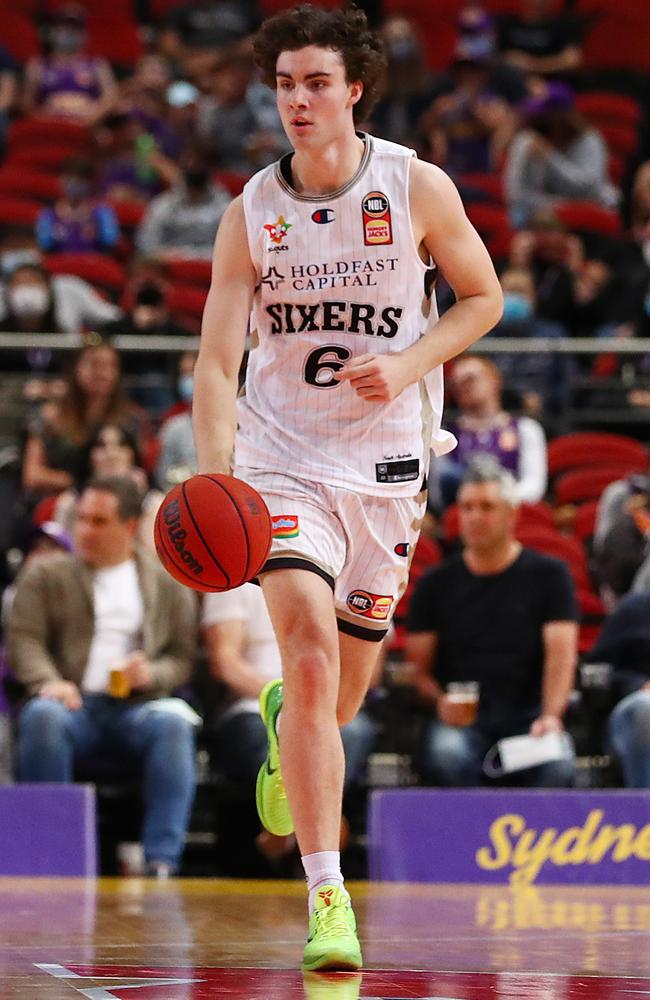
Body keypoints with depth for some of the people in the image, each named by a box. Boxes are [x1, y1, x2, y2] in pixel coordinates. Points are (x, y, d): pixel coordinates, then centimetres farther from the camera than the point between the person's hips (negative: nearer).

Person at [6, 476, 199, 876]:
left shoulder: (169, 582, 18)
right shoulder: (47, 574, 16)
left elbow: (183, 658, 15)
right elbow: (24, 638, 5)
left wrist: (152, 674, -9)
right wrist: (48, 682, -16)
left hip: (138, 707, 1)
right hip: (75, 704, -1)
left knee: (173, 722, -35)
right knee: (42, 716, -37)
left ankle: (162, 862, -40)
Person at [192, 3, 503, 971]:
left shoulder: (418, 188, -6)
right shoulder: (252, 212, -6)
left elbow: (482, 296, 7)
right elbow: (216, 361, -9)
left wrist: (408, 364, -12)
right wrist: (215, 478, -24)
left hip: (388, 462, 2)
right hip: (285, 461, -1)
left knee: (345, 688, 12)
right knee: (310, 651, -19)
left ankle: (282, 720, 52)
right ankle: (328, 899, -18)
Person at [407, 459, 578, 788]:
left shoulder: (548, 574, 11)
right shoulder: (436, 584, 15)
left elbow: (560, 656, 0)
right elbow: (419, 668, 12)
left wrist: (550, 716, -18)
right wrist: (440, 701, -11)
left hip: (527, 714, -1)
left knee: (557, 767, -34)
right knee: (444, 756, -35)